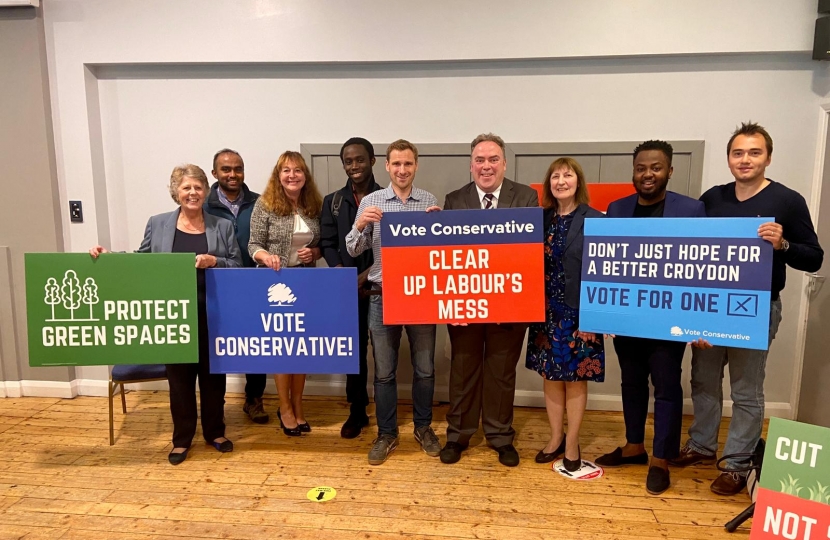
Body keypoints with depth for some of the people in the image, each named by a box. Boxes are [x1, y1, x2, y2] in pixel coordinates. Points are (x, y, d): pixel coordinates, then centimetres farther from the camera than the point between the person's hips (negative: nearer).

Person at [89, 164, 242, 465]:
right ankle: (182, 439, 25)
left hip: (213, 316, 0)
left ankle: (215, 432, 28)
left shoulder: (223, 226, 4)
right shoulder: (158, 225, 5)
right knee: (179, 375, 9)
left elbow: (238, 267, 2)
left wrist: (215, 262, -15)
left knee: (213, 372, 11)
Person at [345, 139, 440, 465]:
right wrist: (360, 225, -19)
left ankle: (423, 427, 31)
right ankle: (386, 433, 25)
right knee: (384, 371, 9)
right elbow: (353, 251, 0)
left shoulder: (430, 201, 3)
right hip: (383, 295, 0)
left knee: (425, 368, 11)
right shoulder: (370, 202, 1)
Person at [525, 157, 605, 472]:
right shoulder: (541, 219, 6)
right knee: (550, 376, 12)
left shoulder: (595, 219, -6)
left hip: (580, 311, -4)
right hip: (547, 311, 4)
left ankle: (572, 444, 24)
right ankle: (556, 437, 30)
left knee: (576, 378, 8)